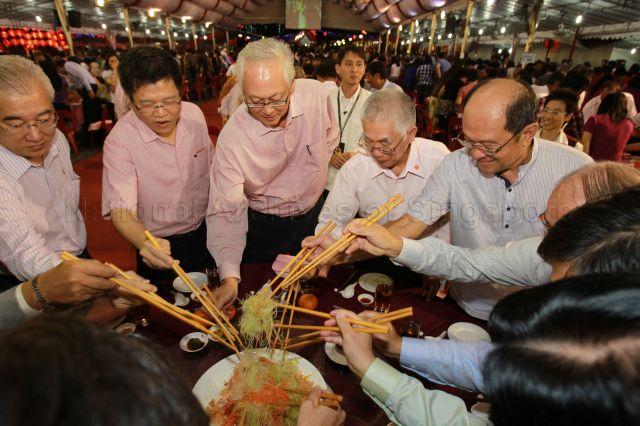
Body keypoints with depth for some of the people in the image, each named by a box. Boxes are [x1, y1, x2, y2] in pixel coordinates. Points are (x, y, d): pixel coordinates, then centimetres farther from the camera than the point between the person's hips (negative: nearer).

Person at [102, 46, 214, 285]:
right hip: (161, 247, -4)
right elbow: (121, 211, -28)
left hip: (204, 232, 4)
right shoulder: (119, 142, -23)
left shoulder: (194, 114, -9)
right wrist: (146, 243, -49)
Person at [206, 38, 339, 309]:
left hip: (316, 215, 3)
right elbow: (226, 212, -26)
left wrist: (316, 178, 8)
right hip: (264, 229, -3)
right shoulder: (232, 138, -28)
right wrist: (230, 278, -35)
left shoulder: (316, 95, -20)